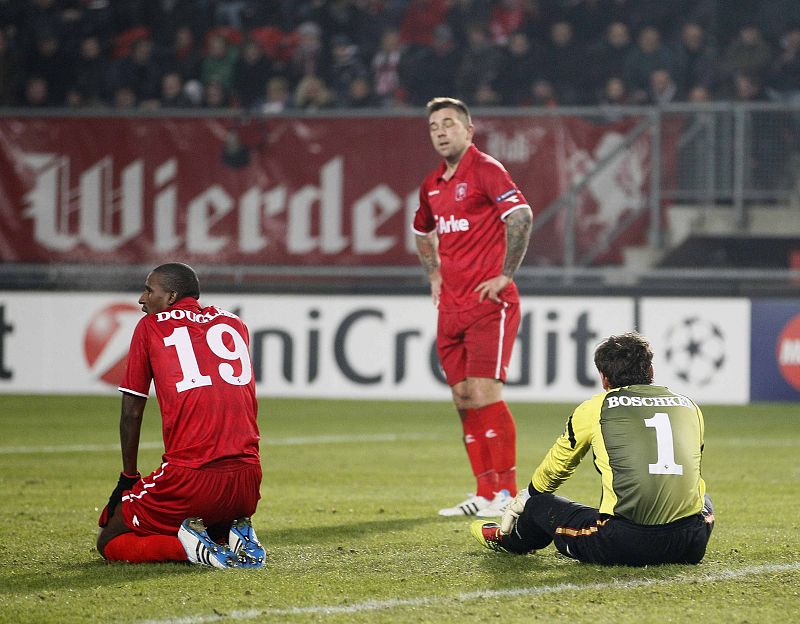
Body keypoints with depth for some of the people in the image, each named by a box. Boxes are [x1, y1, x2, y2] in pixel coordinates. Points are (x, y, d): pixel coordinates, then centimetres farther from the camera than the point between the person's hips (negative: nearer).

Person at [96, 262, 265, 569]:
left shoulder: (150, 327, 7)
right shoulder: (234, 323, 18)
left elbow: (131, 412, 9)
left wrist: (129, 477, 20)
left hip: (189, 478, -5)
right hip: (247, 481, 5)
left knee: (109, 543, 12)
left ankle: (190, 546, -11)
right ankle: (237, 537, 2)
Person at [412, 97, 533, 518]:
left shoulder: (484, 169, -8)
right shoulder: (432, 185, 16)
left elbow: (521, 215, -20)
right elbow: (423, 233, 35)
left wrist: (505, 276, -18)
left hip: (489, 304, -8)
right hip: (451, 307, 8)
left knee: (485, 395, -13)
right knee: (464, 400, 5)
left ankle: (508, 493, -8)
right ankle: (485, 493, 9)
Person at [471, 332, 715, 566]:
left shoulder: (596, 407, 7)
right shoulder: (689, 405, 16)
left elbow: (556, 467, 24)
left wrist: (526, 498, 47)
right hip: (688, 548, 3)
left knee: (540, 505, 21)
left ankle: (508, 539, 53)